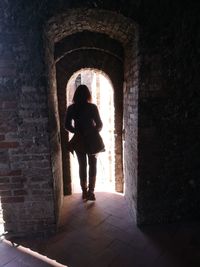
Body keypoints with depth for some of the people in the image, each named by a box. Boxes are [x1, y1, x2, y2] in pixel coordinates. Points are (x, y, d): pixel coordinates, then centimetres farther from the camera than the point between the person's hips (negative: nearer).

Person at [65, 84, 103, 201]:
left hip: (79, 141, 2)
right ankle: (90, 192, 8)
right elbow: (100, 125, -8)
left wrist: (77, 132, 11)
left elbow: (67, 126, -2)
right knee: (93, 166, 9)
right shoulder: (92, 107, -10)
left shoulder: (71, 108, -3)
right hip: (92, 140, -2)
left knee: (82, 166, 13)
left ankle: (84, 192, 21)